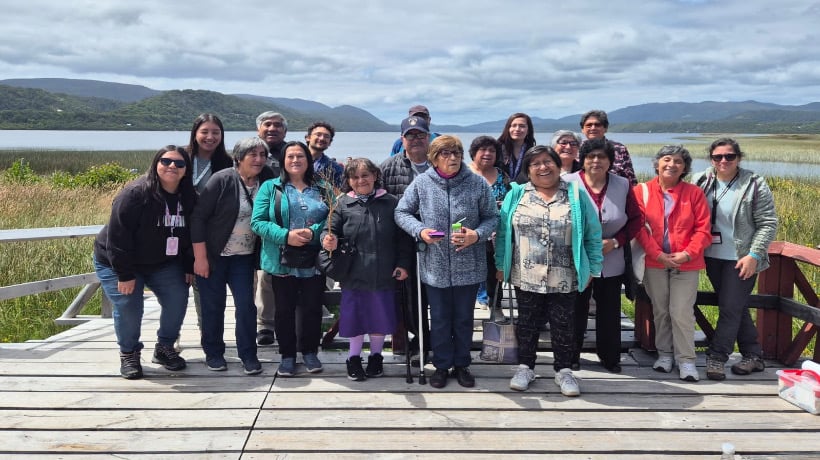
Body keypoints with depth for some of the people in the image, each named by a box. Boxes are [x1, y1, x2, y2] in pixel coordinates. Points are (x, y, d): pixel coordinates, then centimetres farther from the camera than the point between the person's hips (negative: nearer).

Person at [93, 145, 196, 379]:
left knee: (178, 299, -6)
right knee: (128, 306, -12)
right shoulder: (135, 194, -26)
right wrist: (125, 274, -25)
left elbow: (192, 235, 3)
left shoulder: (188, 197, -7)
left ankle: (165, 347, 15)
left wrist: (188, 267, 0)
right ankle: (128, 353, 14)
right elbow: (117, 236, -26)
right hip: (117, 262, -5)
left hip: (163, 263, 5)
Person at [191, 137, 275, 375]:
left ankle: (248, 355, 13)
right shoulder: (222, 180, -15)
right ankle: (213, 353, 23)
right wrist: (200, 257, -16)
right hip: (213, 255, -3)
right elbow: (198, 217, -14)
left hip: (243, 257, 3)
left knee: (246, 304, 1)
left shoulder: (267, 180, -3)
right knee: (213, 305, 6)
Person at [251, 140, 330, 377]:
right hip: (282, 262, -1)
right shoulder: (270, 187, 2)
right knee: (284, 309, 8)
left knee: (312, 308, 9)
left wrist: (314, 232, -17)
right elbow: (257, 222, -6)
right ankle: (287, 355, 23)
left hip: (314, 262, 1)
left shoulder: (322, 189, 8)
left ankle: (310, 352, 27)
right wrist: (285, 236, -19)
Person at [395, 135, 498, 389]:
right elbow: (401, 212, 3)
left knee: (464, 318, 14)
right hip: (434, 266, 0)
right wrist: (420, 231, -14)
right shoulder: (421, 183, -6)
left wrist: (477, 235, -18)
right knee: (439, 318, 13)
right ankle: (441, 365, 30)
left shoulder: (478, 183, -6)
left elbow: (492, 217, 1)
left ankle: (462, 365, 32)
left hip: (468, 266, 0)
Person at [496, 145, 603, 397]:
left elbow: (593, 234, 3)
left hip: (564, 279, 0)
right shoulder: (516, 195, 3)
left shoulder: (575, 195, 1)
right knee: (527, 323, 11)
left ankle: (563, 370, 24)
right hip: (526, 278, 1)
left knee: (563, 326, 8)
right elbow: (503, 232, 5)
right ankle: (525, 367, 27)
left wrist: (592, 268, 0)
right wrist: (500, 265, 2)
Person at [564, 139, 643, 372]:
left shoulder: (622, 185, 1)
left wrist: (615, 242, -9)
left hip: (611, 263, 2)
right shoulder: (568, 183, -7)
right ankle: (571, 356, 24)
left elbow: (636, 219, 5)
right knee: (576, 310, 8)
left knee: (609, 311, 10)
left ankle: (610, 357, 27)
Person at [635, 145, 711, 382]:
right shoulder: (642, 191, -1)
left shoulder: (694, 193, 0)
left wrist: (688, 253, -14)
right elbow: (640, 227, -5)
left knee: (682, 313, -2)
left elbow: (703, 229, -1)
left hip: (686, 264, -1)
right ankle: (664, 353, 27)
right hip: (654, 262, 1)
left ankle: (686, 359, 11)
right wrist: (657, 254, -14)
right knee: (660, 311, 12)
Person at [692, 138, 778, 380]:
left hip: (741, 259, -4)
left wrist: (754, 255, -15)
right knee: (736, 308, 13)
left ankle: (716, 357, 5)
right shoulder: (700, 182, 1)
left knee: (731, 308, -4)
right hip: (713, 256, 4)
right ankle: (754, 356, 25)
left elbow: (768, 224, -8)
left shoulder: (754, 185, -8)